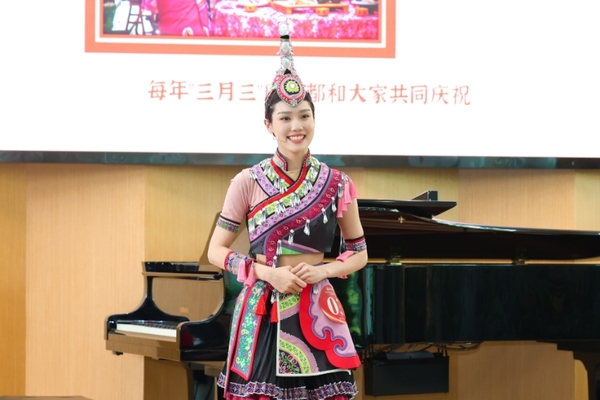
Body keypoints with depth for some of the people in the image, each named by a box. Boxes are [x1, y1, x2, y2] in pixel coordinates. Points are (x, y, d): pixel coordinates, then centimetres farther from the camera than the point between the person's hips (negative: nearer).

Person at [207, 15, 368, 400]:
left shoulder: (337, 185, 3)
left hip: (317, 314, 1)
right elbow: (217, 251, 1)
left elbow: (359, 254, 10)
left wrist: (322, 270, -9)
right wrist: (266, 273, -13)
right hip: (262, 311, -1)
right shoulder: (248, 182, -1)